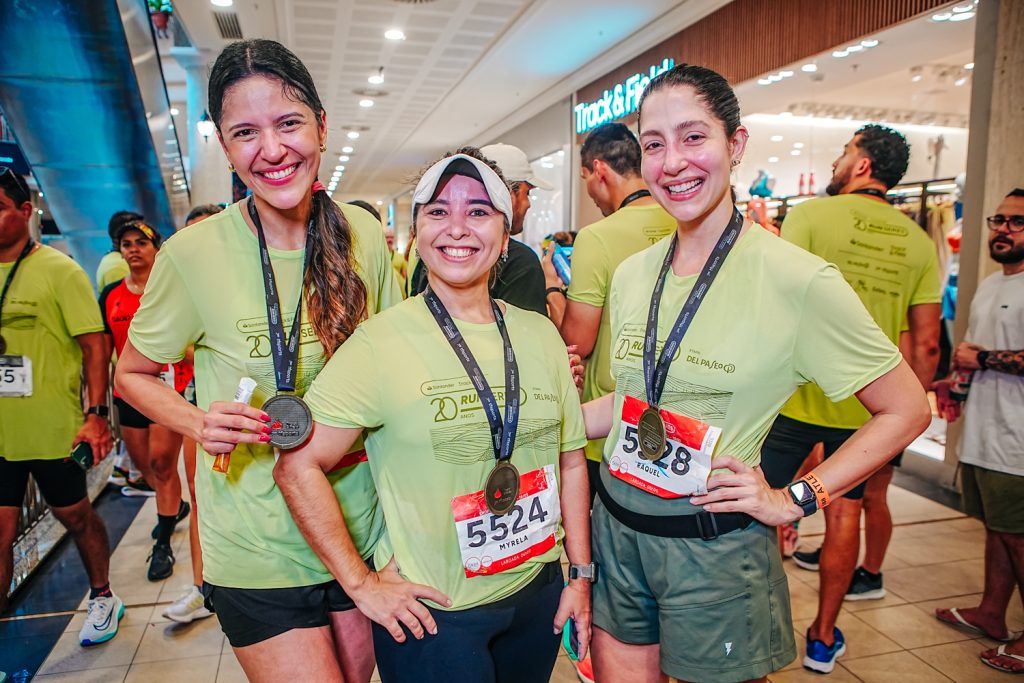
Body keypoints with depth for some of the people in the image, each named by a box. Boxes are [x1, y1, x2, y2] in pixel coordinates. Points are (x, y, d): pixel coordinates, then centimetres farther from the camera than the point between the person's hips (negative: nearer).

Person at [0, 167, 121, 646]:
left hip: (52, 430, -4)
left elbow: (94, 345, -9)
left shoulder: (58, 270, -6)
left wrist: (96, 415, -16)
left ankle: (102, 598, 34)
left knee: (75, 516, 12)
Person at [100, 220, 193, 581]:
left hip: (169, 388, -5)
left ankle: (163, 545, 11)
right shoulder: (111, 294, 8)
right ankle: (175, 507, 45)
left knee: (162, 463, -2)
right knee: (144, 465, 17)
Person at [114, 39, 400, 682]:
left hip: (362, 525, 4)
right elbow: (132, 374, 1)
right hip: (258, 550, -3)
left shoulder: (364, 234, -6)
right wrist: (198, 422, -18)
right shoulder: (194, 254, -15)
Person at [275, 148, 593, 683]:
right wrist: (361, 583, -12)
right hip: (432, 613, -4)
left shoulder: (540, 335, 0)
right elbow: (298, 466, -14)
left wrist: (581, 574, 6)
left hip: (539, 593, 5)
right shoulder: (381, 342, -15)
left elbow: (570, 460, 6)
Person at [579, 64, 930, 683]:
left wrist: (794, 500, -11)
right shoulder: (632, 274, 1)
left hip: (713, 547, -5)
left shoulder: (798, 280, -16)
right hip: (616, 528, 5)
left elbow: (906, 410, -7)